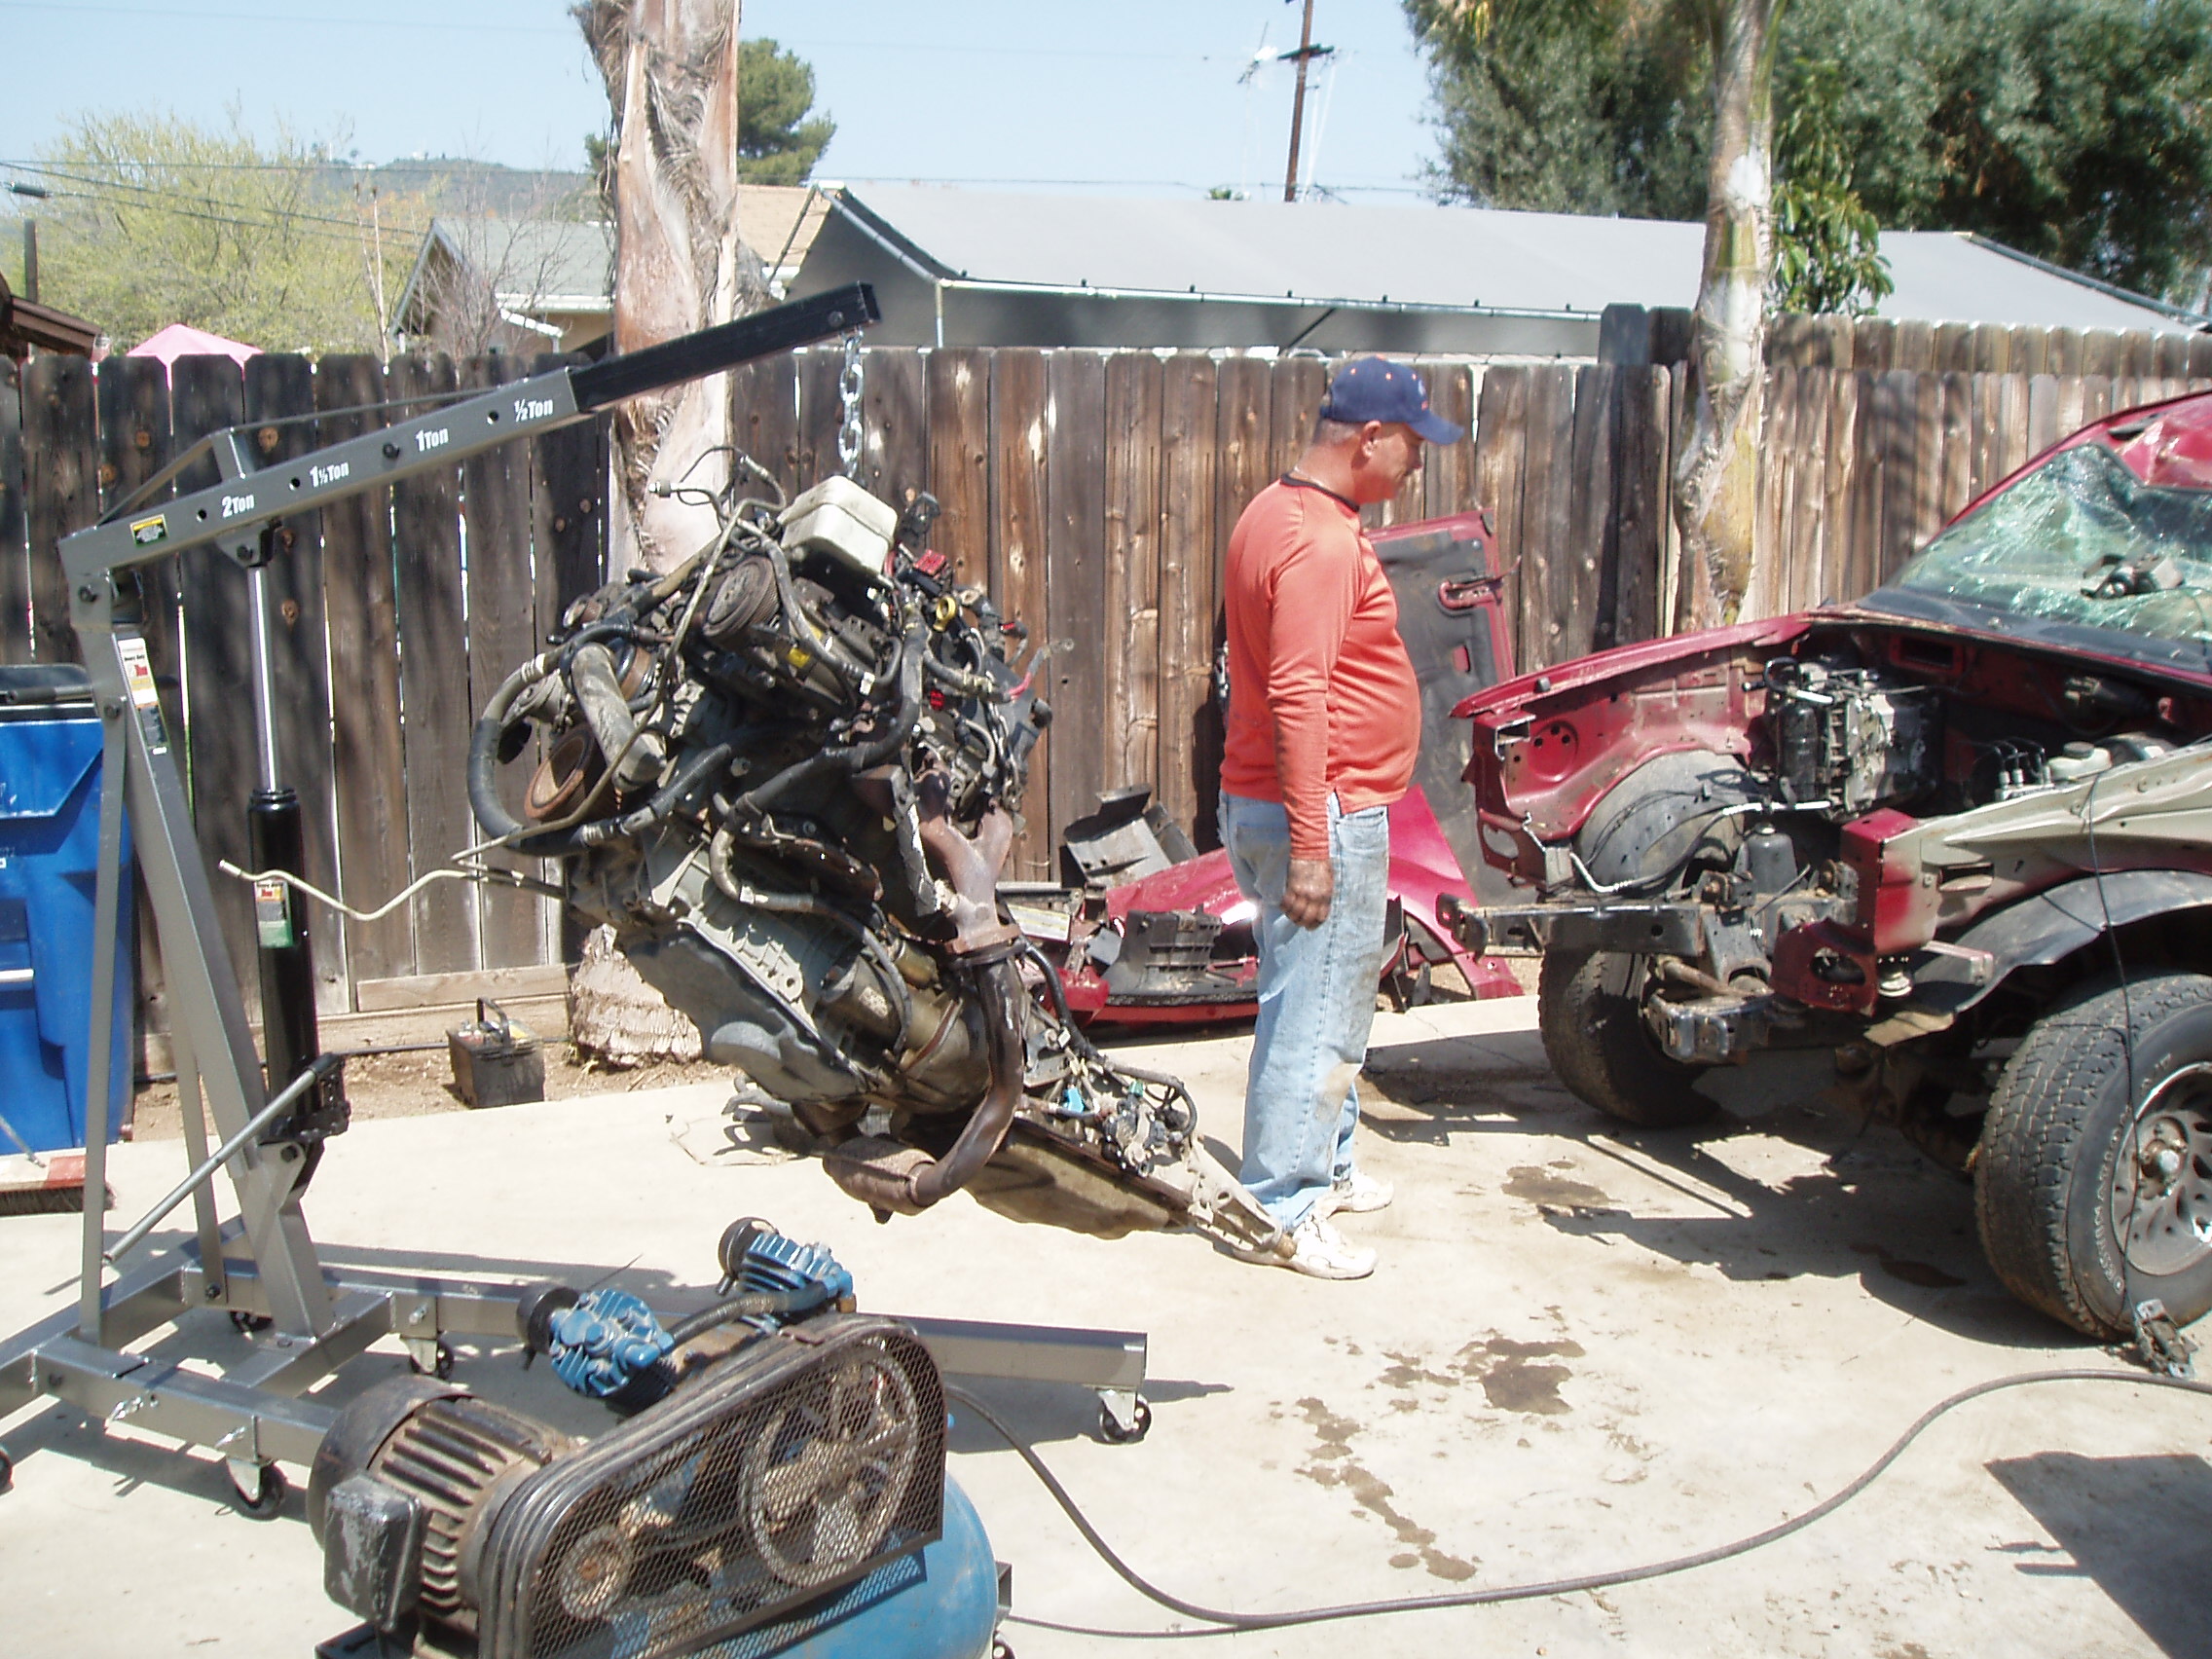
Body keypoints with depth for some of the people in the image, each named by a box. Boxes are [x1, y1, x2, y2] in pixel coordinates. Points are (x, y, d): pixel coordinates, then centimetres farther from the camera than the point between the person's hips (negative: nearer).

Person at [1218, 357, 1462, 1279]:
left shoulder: (1277, 514, 14)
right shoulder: (1322, 544, -20)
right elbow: (1300, 700, -26)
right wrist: (1311, 850, -27)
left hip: (1262, 803, 11)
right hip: (1326, 816, -11)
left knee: (1335, 1004, 21)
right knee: (1313, 1017, -2)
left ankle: (1326, 1168, 35)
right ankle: (1281, 1214, 7)